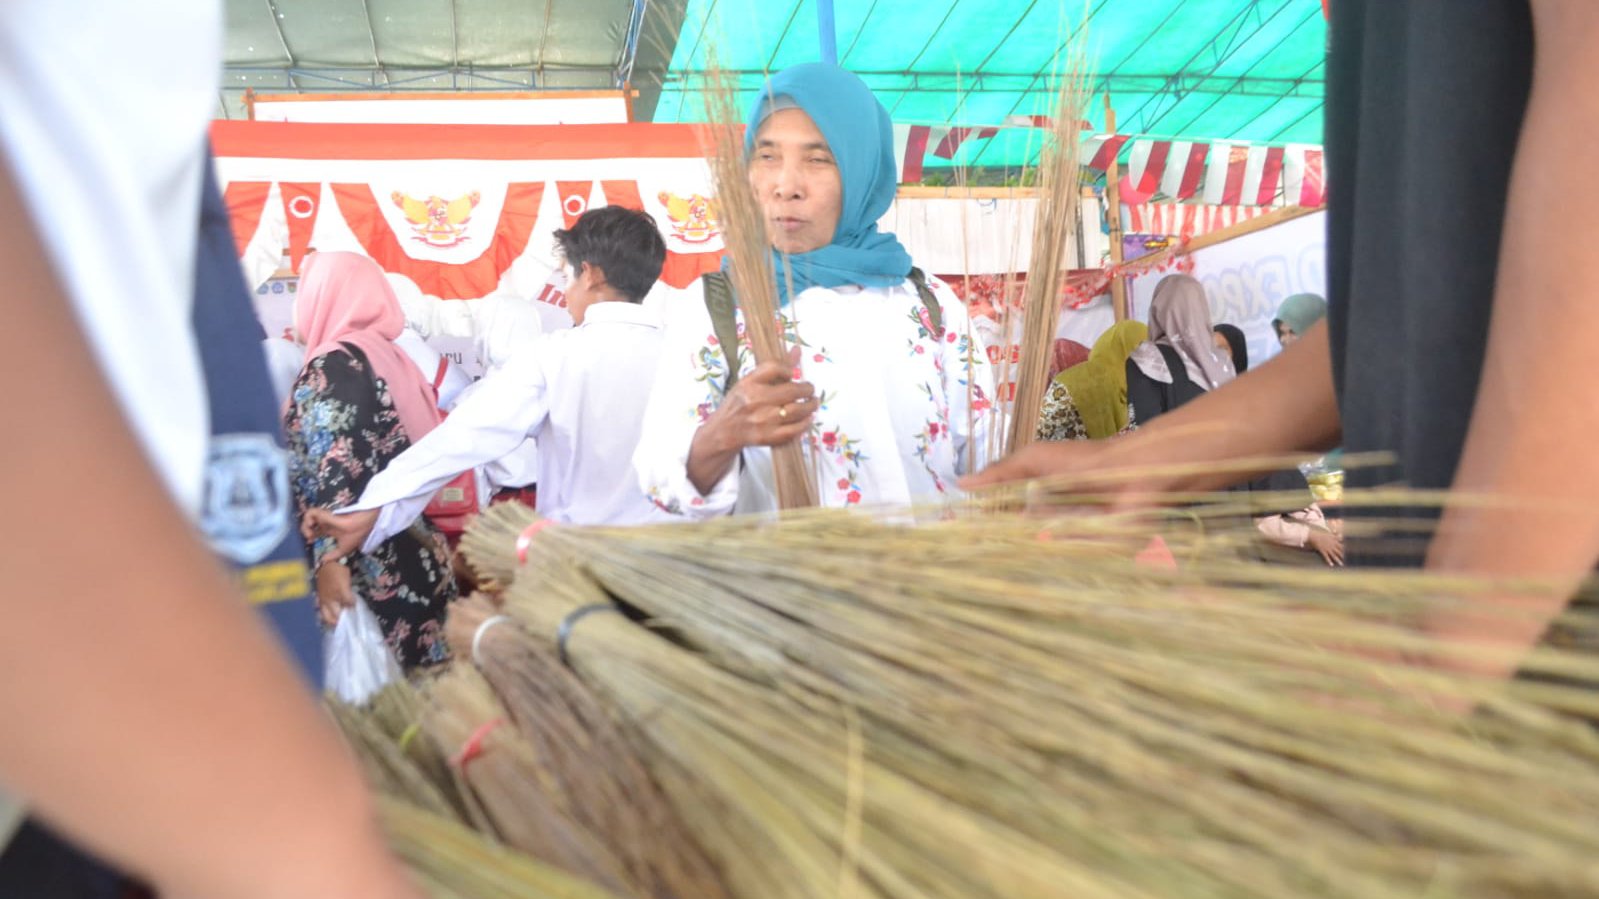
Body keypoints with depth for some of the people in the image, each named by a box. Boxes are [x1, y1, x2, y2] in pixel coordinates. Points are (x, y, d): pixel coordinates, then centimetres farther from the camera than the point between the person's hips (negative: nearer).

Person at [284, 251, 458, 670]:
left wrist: (330, 557, -23)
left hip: (371, 572, -8)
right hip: (417, 564, 8)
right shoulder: (393, 359, 15)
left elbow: (338, 471, -18)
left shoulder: (332, 365, -7)